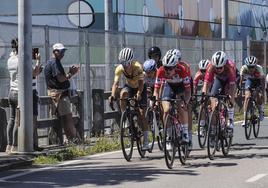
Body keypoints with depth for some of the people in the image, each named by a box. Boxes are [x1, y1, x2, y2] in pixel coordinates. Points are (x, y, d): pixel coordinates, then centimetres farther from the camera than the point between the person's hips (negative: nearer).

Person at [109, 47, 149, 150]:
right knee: (123, 94, -36)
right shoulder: (119, 69, -23)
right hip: (129, 86, 2)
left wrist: (138, 94, -55)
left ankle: (146, 141, -4)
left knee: (142, 114, -10)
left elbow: (141, 83, -38)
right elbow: (116, 83, -26)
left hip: (140, 88, -2)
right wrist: (112, 95, -44)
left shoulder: (138, 67, -32)